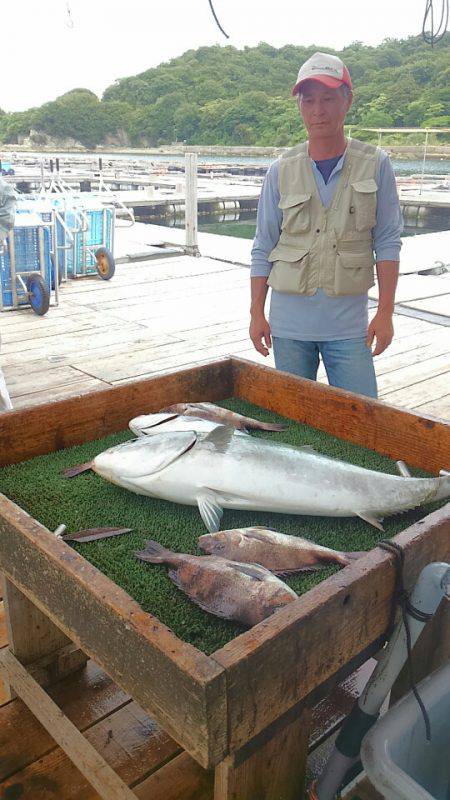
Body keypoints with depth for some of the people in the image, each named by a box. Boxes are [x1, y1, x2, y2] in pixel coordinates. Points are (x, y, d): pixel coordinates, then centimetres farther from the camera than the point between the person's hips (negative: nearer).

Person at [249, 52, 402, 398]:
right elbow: (263, 249, 6)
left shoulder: (375, 165, 1)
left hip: (348, 323, -1)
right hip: (289, 322, 1)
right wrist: (257, 313, 3)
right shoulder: (282, 171, 3)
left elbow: (387, 243, 1)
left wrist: (385, 312, -5)